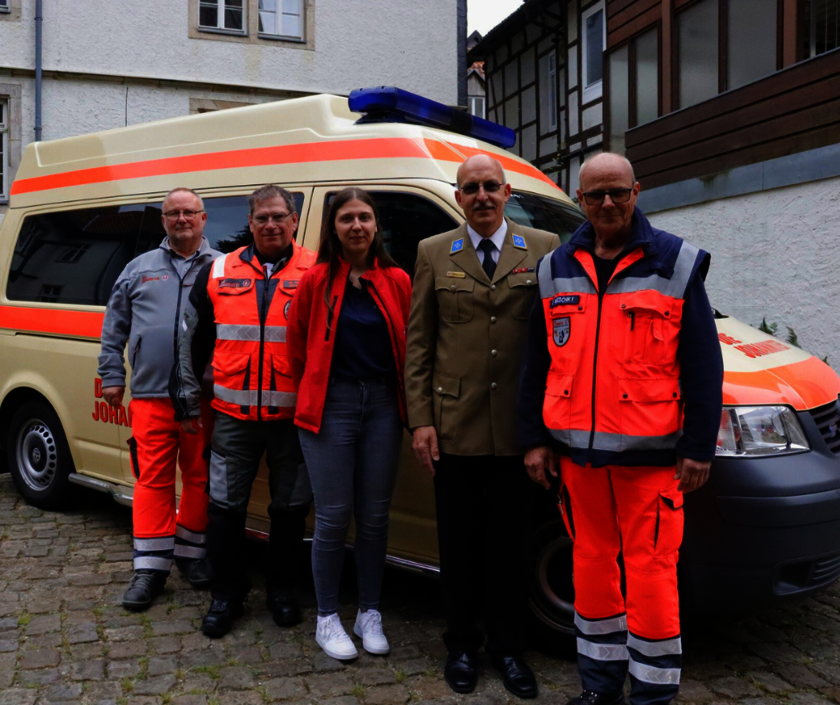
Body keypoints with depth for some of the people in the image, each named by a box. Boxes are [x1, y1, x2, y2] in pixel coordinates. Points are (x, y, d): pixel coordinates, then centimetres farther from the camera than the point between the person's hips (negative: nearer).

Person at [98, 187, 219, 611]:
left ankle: (190, 552, 23)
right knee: (153, 478, 0)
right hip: (150, 395, 1)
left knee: (200, 477, 6)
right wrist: (112, 376, 11)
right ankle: (151, 566, 9)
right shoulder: (140, 268, 15)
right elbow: (114, 326, 18)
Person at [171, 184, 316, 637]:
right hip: (233, 414, 2)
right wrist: (187, 397, 15)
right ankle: (226, 595, 25)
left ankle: (282, 592, 29)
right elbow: (194, 341, 16)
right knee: (224, 506, 6)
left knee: (290, 508, 10)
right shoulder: (218, 273, 8)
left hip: (293, 416, -1)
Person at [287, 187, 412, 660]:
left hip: (383, 404, 2)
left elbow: (408, 348, 8)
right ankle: (328, 618, 18)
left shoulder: (397, 281, 4)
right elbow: (297, 348, 7)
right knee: (333, 517, 1)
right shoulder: (316, 281, 0)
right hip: (331, 404, -2)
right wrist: (311, 397, 8)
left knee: (375, 516, 9)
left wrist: (404, 402, 4)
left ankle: (370, 615, 24)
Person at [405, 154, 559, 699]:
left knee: (512, 544, 12)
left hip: (520, 428, 0)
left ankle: (508, 647, 29)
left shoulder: (544, 249, 4)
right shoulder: (434, 254, 6)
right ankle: (462, 645, 30)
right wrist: (421, 420, -2)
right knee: (460, 544, 12)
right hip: (455, 426, 1)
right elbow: (418, 344, 5)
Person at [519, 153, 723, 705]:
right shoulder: (557, 270, 10)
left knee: (650, 574, -1)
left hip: (649, 453, -4)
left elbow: (702, 364, -2)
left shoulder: (675, 263, 0)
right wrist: (535, 439, 9)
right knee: (592, 565, 13)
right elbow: (538, 362, 12)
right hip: (578, 453, 4)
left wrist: (699, 447, -5)